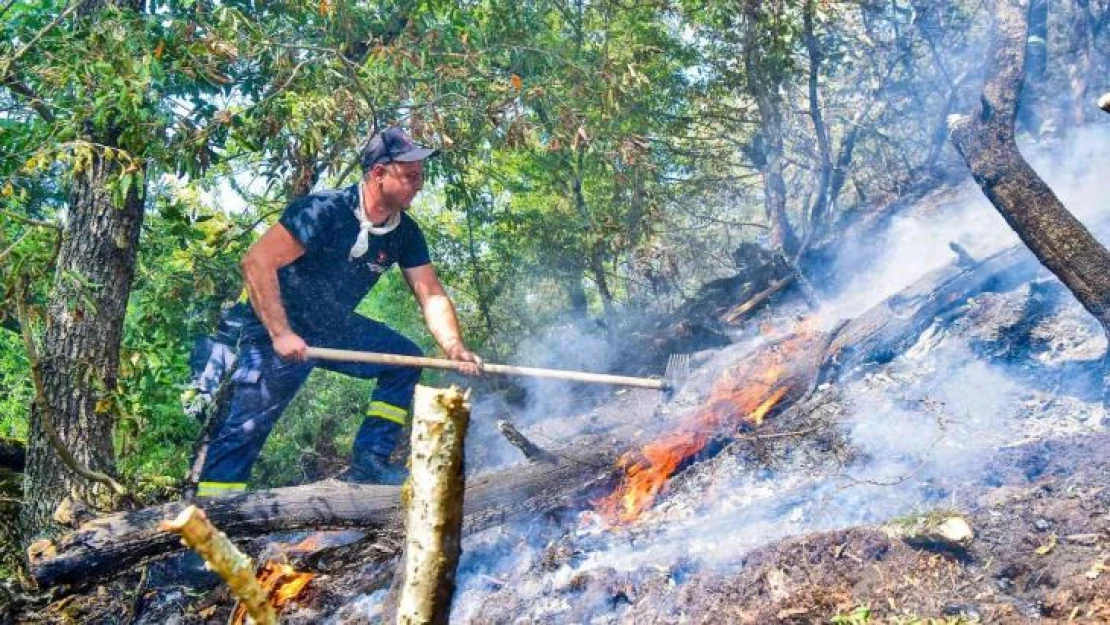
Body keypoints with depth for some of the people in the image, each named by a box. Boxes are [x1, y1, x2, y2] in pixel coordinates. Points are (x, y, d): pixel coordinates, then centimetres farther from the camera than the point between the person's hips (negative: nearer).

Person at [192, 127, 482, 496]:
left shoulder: (405, 233, -4)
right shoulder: (325, 211, -25)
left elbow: (431, 296, -4)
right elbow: (256, 263, -28)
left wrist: (455, 348, -22)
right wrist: (281, 334, -33)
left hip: (333, 328, 7)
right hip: (277, 330, -7)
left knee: (405, 358, -3)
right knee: (246, 426, -11)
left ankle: (368, 462, -1)